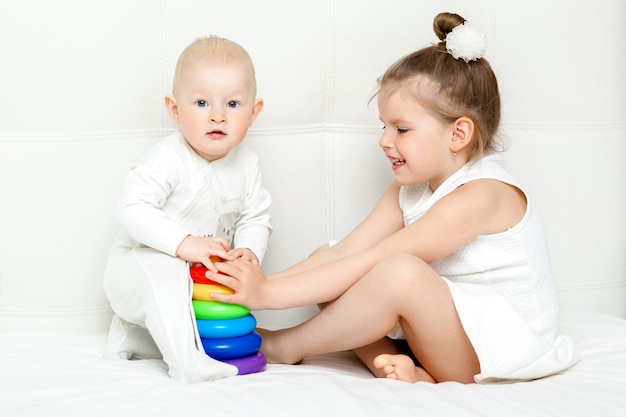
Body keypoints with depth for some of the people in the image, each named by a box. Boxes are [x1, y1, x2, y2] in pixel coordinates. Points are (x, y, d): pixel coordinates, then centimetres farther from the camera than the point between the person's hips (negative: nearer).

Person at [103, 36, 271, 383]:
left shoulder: (246, 164, -5)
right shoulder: (168, 159, -24)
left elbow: (256, 218, 0)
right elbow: (132, 208, -32)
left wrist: (249, 251, -22)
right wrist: (184, 243, -39)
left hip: (203, 273, 7)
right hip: (139, 263, -7)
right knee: (167, 272, -36)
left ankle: (131, 336, 12)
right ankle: (188, 364, -30)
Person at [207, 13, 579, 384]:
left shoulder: (481, 195, -23)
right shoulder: (408, 191, 6)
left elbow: (374, 261, -29)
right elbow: (345, 252, -2)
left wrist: (271, 293, -29)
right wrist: (262, 283, -15)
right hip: (440, 333, 9)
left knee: (401, 272, -36)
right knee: (327, 262, 1)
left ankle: (285, 348, -13)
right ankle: (400, 367, -15)